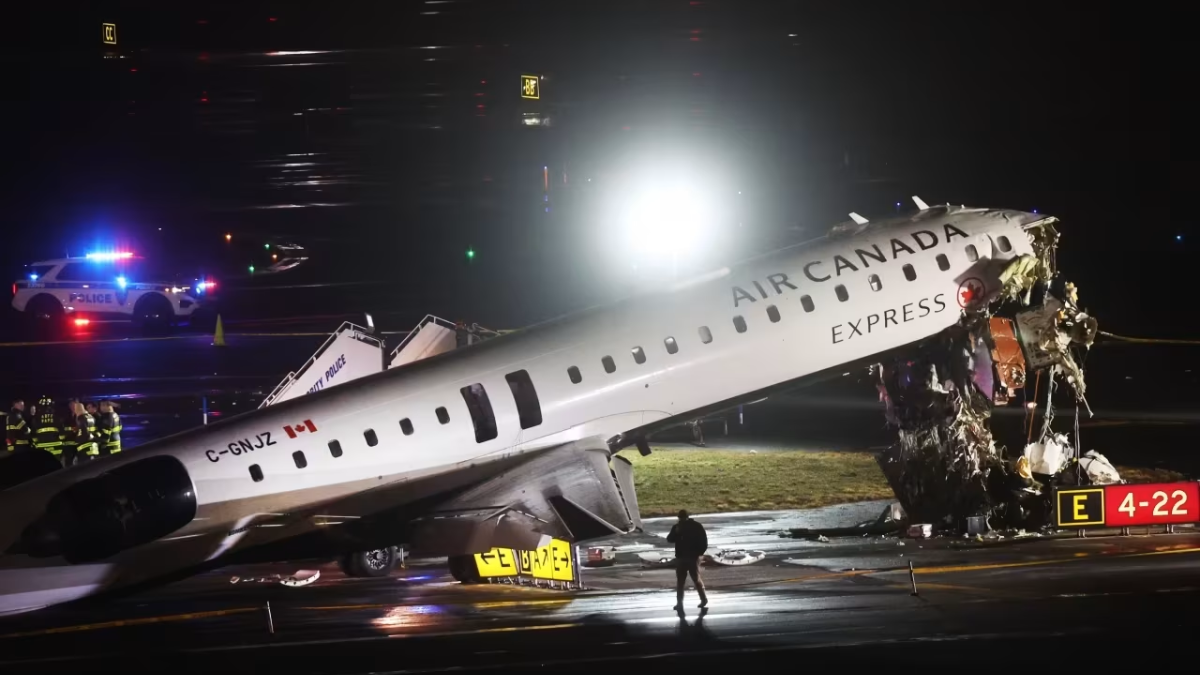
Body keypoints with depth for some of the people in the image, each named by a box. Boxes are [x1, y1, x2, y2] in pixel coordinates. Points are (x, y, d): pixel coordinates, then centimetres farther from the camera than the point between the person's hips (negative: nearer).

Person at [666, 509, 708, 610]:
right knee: (680, 581, 3)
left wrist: (699, 553, -13)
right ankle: (679, 603, 6)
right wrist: (676, 532, -20)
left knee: (696, 580, 1)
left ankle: (704, 599, 17)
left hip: (693, 558, -4)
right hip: (680, 558, 4)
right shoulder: (677, 527, 4)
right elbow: (670, 539, -3)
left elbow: (703, 541, -4)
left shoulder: (696, 527, -6)